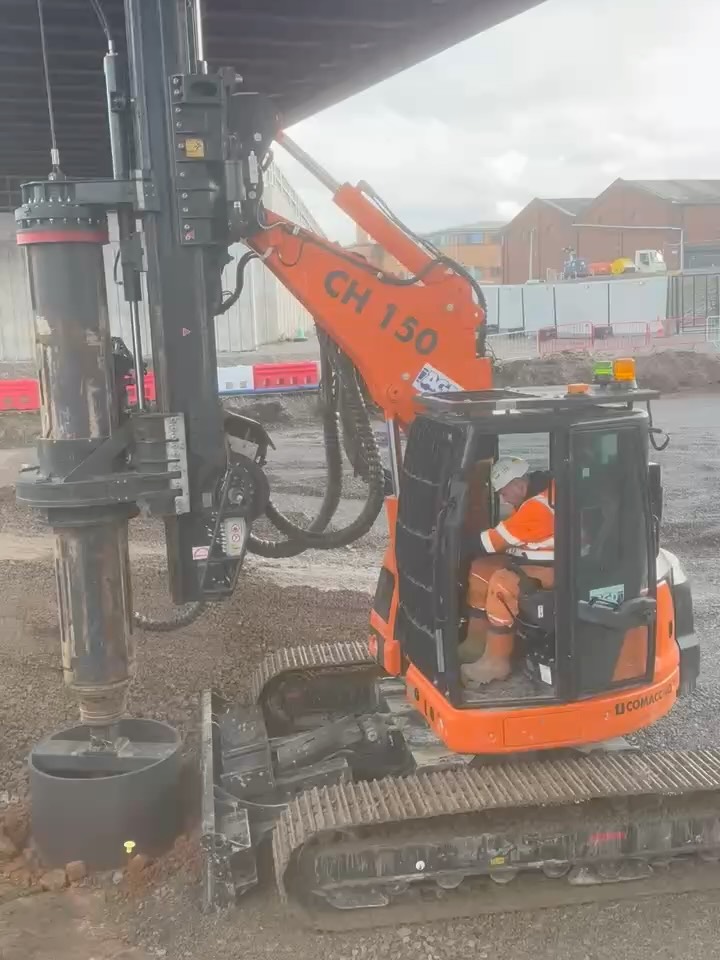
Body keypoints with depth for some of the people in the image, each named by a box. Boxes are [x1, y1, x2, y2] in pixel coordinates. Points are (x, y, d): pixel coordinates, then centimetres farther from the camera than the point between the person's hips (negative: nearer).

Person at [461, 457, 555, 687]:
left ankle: (497, 662, -21)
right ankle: (476, 642, 11)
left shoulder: (538, 506, -26)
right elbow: (505, 534, 14)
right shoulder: (537, 491, 7)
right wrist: (475, 542, 1)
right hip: (533, 559, 11)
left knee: (503, 582, -31)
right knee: (481, 569, 7)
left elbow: (496, 539, -21)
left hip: (552, 569, -11)